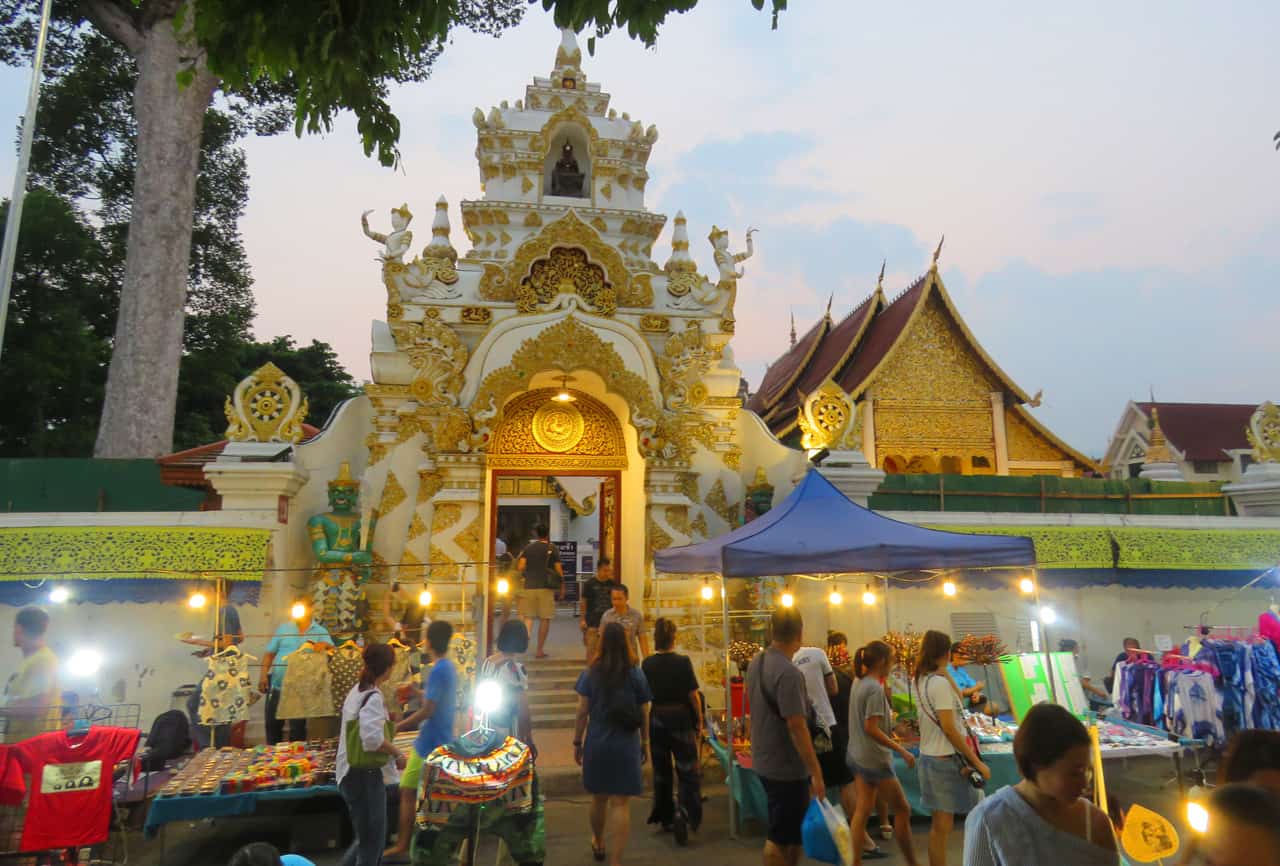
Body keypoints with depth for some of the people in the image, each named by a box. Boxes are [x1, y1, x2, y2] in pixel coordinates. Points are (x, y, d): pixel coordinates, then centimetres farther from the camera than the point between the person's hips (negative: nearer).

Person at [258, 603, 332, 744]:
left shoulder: (320, 632, 0)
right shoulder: (284, 628, 7)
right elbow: (269, 653, 6)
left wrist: (325, 645, -34)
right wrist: (263, 675, -4)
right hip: (277, 685, 3)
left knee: (298, 727, 6)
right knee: (272, 723, 15)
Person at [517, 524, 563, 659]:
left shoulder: (528, 548, 5)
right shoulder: (552, 549, 0)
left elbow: (520, 567, -3)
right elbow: (558, 570, -3)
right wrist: (561, 588, 6)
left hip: (529, 587, 2)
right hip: (546, 587, -2)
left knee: (528, 617, 10)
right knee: (545, 619, 5)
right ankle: (540, 650, 7)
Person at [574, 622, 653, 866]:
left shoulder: (590, 674, -6)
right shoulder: (636, 674, -6)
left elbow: (582, 712, -4)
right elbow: (644, 714, 0)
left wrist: (577, 742, 6)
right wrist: (645, 742, 12)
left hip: (597, 745, 2)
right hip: (626, 746, -2)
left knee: (599, 798, 21)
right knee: (621, 803, 2)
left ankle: (598, 845, 43)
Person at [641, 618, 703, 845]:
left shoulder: (647, 664, -5)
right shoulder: (683, 662, -15)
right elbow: (693, 696, -11)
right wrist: (699, 720, 1)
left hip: (657, 719, 4)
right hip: (681, 719, -3)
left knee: (661, 771, 18)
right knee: (689, 771, 6)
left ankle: (665, 818, 27)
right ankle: (683, 813, -12)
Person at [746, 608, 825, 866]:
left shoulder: (756, 662, 3)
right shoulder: (788, 673, -25)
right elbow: (797, 727, -25)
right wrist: (816, 773, -19)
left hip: (764, 762, 8)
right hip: (787, 769, -8)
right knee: (781, 838, 5)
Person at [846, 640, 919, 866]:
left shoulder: (858, 684, 7)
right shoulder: (876, 688, -20)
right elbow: (871, 728, -23)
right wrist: (902, 750, -19)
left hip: (858, 756, 8)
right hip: (875, 759, -8)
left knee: (861, 811, 11)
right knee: (902, 809, 8)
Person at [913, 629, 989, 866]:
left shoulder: (919, 680, 7)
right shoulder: (940, 683, -19)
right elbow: (949, 728, -21)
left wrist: (944, 671, 12)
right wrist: (977, 762, -15)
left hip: (928, 757, 9)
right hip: (945, 760, -9)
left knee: (939, 824, 17)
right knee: (943, 826, 2)